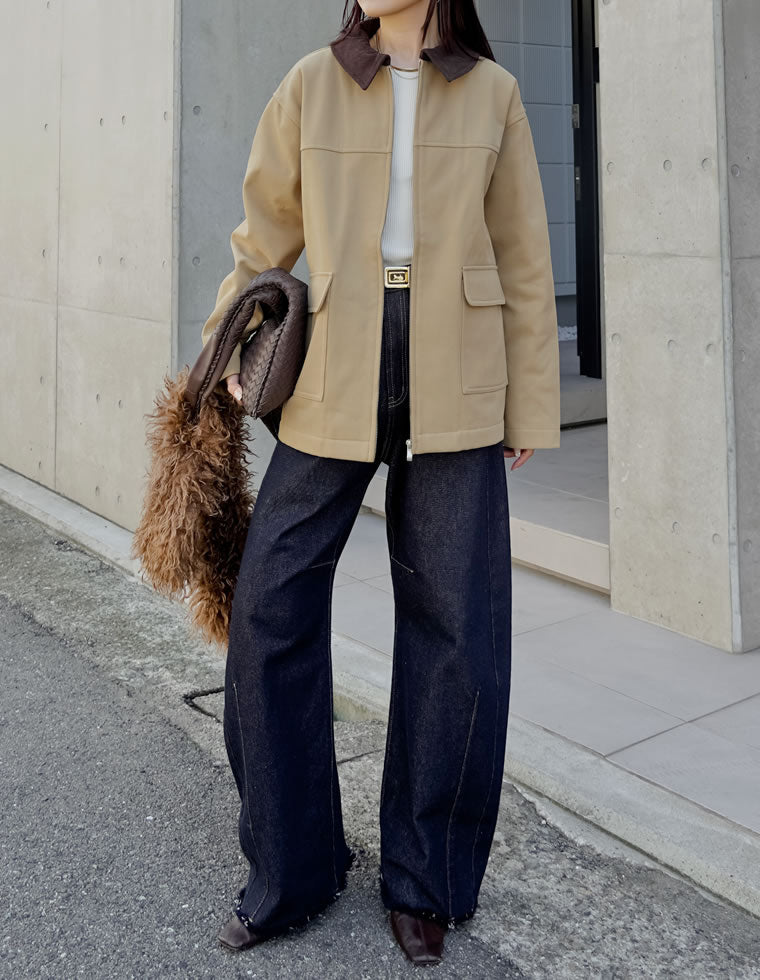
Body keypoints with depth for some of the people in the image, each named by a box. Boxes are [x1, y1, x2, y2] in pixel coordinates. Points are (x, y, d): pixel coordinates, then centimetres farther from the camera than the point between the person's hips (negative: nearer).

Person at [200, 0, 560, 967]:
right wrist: (227, 349, 15)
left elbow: (521, 260, 6)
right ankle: (291, 870, 17)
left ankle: (423, 882, 19)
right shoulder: (311, 86, 4)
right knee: (269, 606, -2)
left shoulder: (492, 94, 5)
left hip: (453, 390, 0)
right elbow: (264, 235, 14)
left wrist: (530, 407, 5)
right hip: (335, 383, 1)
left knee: (457, 630, 0)